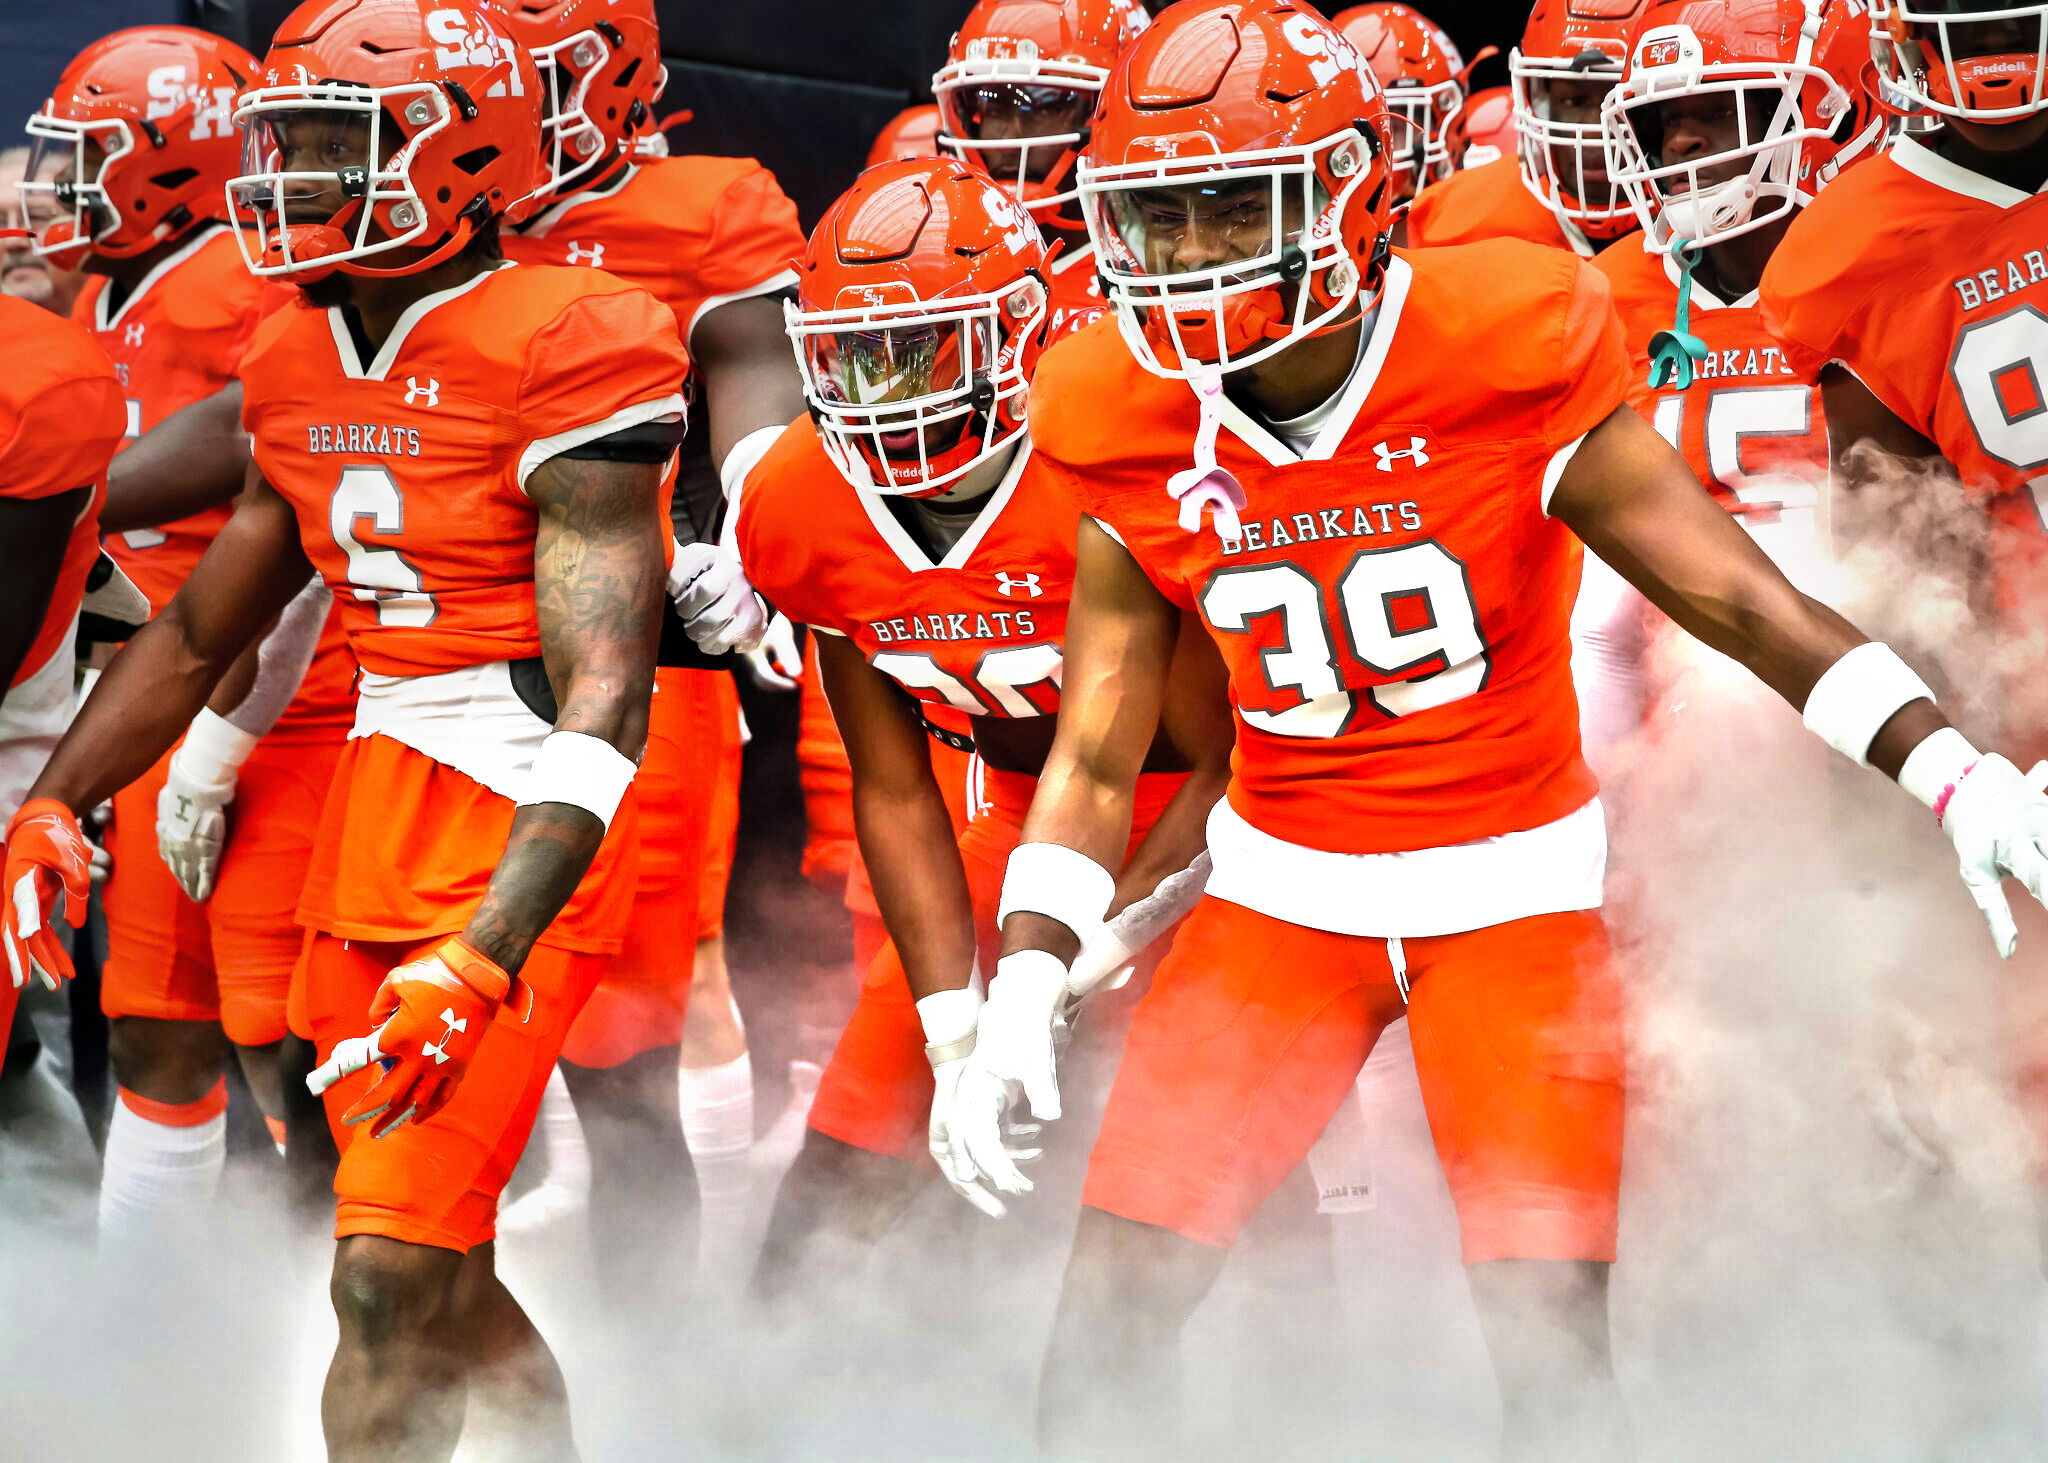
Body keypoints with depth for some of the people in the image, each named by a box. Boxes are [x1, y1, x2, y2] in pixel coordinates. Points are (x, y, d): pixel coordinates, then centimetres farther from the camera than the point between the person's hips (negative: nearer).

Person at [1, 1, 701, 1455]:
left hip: (521, 854, -8)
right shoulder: (301, 369, 9)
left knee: (391, 1282, -14)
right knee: (443, 1287, 14)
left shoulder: (564, 362, -16)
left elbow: (605, 700, -22)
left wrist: (480, 960, -30)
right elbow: (199, 633, 23)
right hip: (370, 835, 8)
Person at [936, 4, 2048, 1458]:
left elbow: (1739, 597, -14)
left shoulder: (1507, 351, -17)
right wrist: (1021, 995, -12)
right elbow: (1095, 755, 0)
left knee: (1554, 1344, -11)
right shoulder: (1134, 430, -6)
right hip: (1283, 889, 3)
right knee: (1112, 1311, -7)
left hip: (1509, 889, -3)